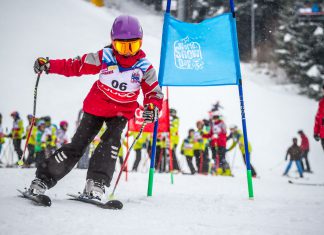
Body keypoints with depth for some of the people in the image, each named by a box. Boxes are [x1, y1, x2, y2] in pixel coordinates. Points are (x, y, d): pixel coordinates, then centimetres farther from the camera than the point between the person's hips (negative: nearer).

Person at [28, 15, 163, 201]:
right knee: (77, 145, -5)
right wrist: (48, 65, -17)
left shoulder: (144, 67, -12)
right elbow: (76, 66, -8)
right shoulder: (104, 57, -14)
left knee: (112, 141, -26)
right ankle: (44, 179, 6)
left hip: (122, 112, 1)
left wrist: (153, 108, -29)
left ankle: (97, 183, -24)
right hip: (96, 107, -1)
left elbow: (155, 92, -7)